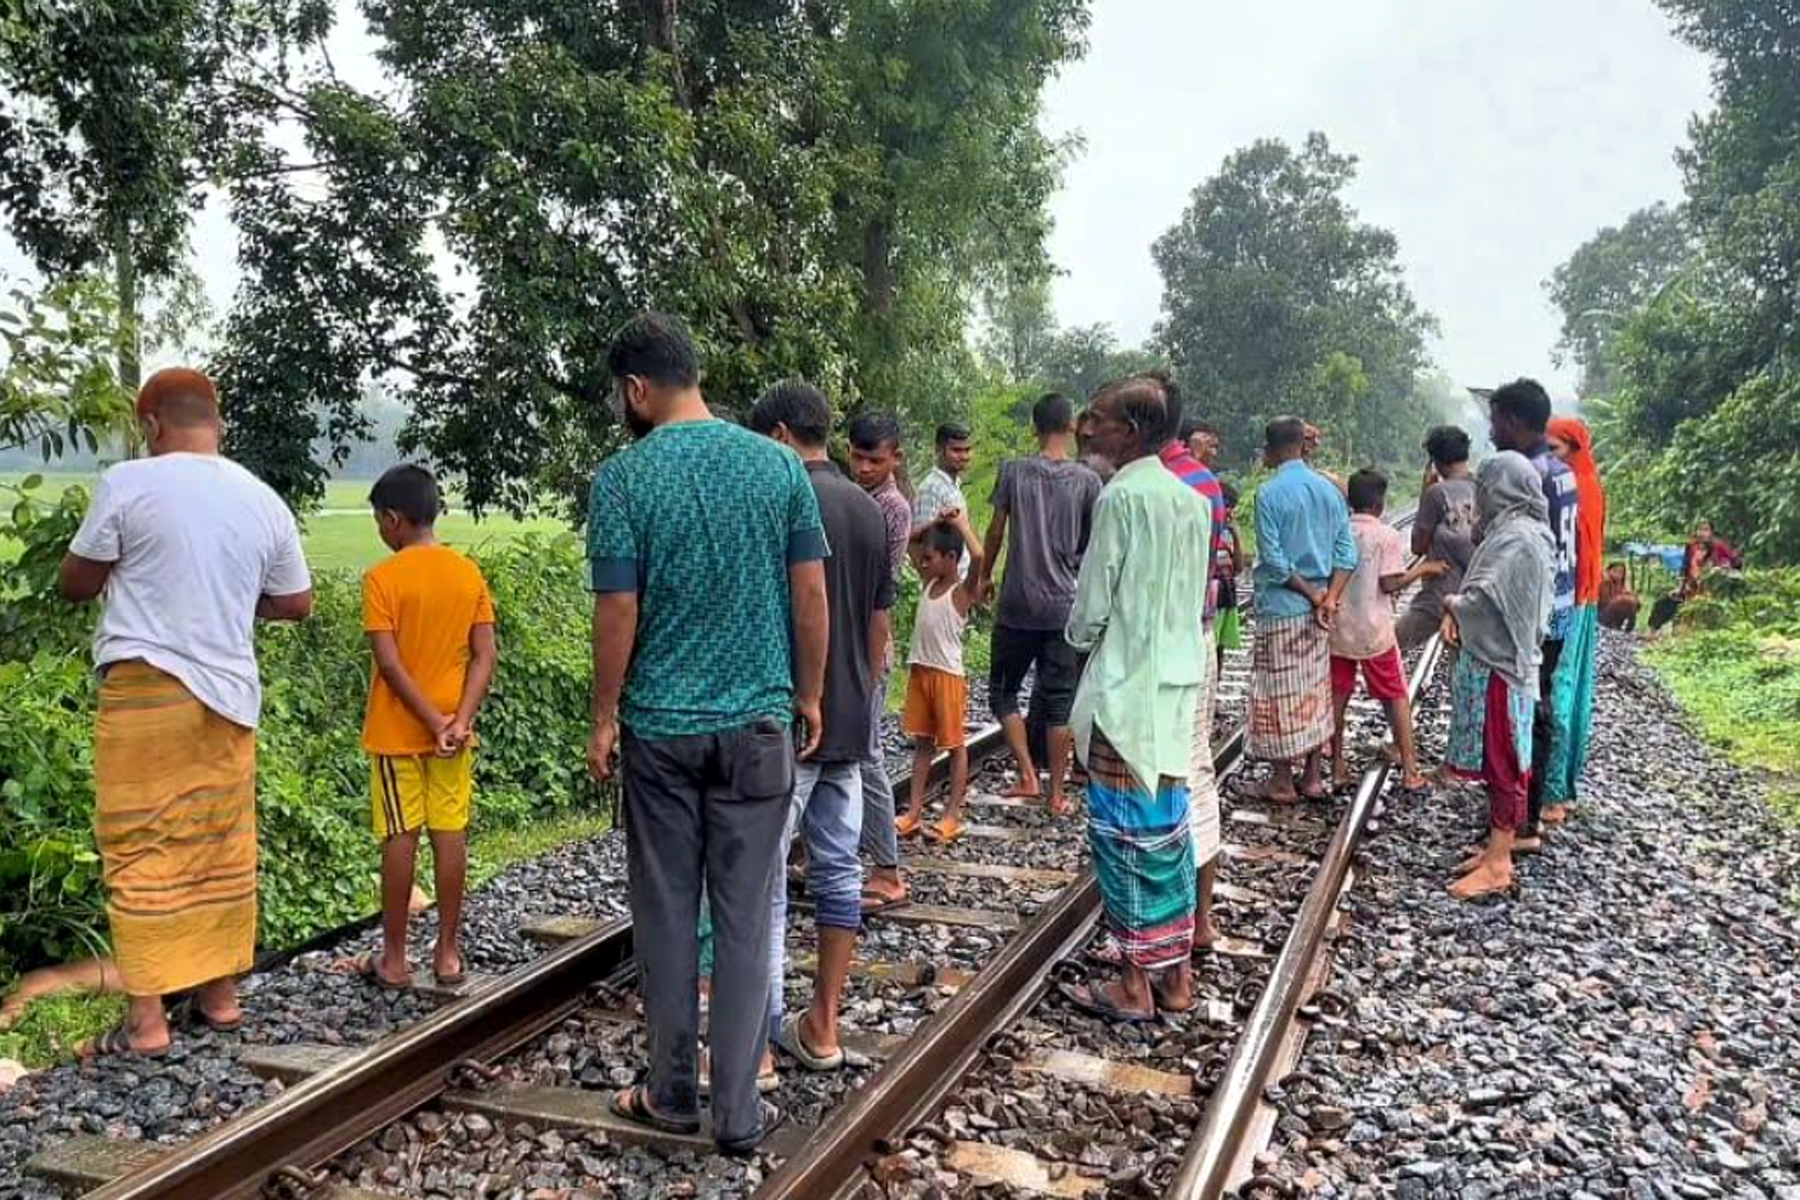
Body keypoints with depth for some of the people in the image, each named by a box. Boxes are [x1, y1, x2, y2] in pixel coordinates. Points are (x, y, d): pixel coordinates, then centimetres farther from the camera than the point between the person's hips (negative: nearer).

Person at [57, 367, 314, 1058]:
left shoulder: (129, 484, -7)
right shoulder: (264, 501, 5)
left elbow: (73, 585, 2)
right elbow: (296, 603, 13)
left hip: (147, 686, -4)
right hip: (228, 692, 5)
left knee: (142, 851, 2)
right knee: (225, 850, 13)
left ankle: (146, 1020, 3)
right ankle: (220, 995, 23)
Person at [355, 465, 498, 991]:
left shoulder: (382, 578, -11)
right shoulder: (469, 573, 2)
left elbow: (389, 662, -17)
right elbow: (484, 656, -4)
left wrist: (434, 721, -14)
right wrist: (460, 719, -10)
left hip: (398, 729, -3)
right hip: (453, 727, 4)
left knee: (401, 837, 3)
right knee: (450, 833, 7)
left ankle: (394, 958, 13)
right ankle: (448, 953, 14)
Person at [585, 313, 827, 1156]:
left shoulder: (622, 478, -9)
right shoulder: (779, 465, -1)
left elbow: (618, 613, -9)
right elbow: (812, 594, 0)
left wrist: (604, 718, 3)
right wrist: (809, 696, 11)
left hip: (659, 727, -1)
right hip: (758, 723, 2)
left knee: (667, 917, 12)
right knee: (745, 919, 7)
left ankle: (672, 1095, 24)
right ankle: (738, 1111, 15)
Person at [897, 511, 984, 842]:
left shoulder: (963, 591, -12)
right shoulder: (927, 582, 8)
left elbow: (978, 556, -32)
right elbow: (908, 542, 17)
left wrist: (961, 523, -19)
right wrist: (935, 524, 3)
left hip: (948, 675, -7)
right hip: (919, 671, 7)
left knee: (955, 744, 5)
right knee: (922, 742, 11)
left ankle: (953, 815, 10)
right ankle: (914, 810, 16)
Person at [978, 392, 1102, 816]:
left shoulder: (1013, 471, -4)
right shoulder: (1088, 481, -2)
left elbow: (996, 533, 2)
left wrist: (984, 577, 17)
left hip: (1016, 605, -1)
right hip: (1064, 606, 1)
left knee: (1003, 690, 14)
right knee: (1058, 700, 7)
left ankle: (1028, 776, 6)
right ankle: (1057, 793, 11)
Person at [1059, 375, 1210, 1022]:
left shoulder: (1122, 496, -15)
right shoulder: (1192, 499, 8)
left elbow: (1093, 600, -11)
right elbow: (1197, 592, 14)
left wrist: (1080, 636, 8)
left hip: (1126, 688, -8)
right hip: (1178, 681, 8)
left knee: (1126, 830, 0)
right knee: (1167, 823, 13)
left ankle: (1135, 983, 8)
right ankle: (1176, 974, 21)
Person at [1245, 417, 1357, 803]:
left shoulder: (1269, 493, -13)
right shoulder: (1329, 490, 5)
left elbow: (1274, 560, -16)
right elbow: (1347, 550, 1)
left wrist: (1314, 595, -8)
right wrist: (1329, 598, -7)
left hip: (1281, 608, -6)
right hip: (1318, 609, 6)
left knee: (1280, 694, 3)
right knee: (1316, 690, 14)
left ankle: (1283, 782, 10)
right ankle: (1312, 777, 21)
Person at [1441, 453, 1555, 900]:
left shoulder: (1516, 538, -20)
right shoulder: (1513, 530, 11)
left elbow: (1484, 598, -25)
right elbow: (1488, 590, 14)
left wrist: (1451, 603, -4)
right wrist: (1457, 611, -4)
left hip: (1498, 666, -10)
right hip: (1495, 659, 10)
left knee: (1501, 763, -2)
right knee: (1499, 762, 15)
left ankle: (1498, 864, 6)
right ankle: (1499, 848, 24)